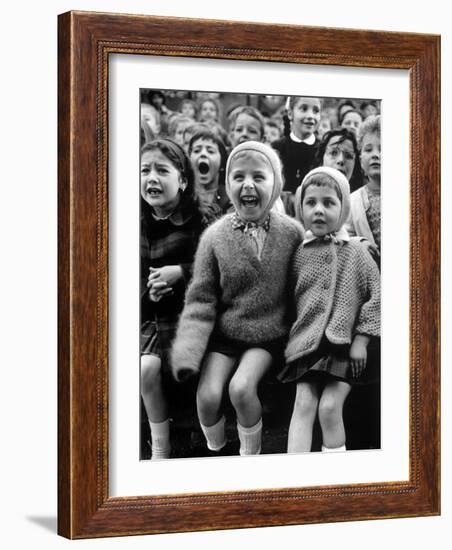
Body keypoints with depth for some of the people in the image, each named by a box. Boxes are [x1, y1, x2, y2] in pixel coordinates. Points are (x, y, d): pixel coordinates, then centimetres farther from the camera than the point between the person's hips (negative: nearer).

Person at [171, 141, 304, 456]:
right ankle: (216, 450, 16)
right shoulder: (215, 237, -8)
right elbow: (201, 299, -6)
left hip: (269, 335, -1)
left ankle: (250, 454, 3)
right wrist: (188, 351, -15)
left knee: (241, 387, -24)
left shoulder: (292, 232, -7)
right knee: (207, 395, -16)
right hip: (224, 334, 1)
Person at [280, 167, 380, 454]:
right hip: (307, 342, 2)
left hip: (345, 344, -2)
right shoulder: (300, 253, 5)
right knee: (304, 403, -8)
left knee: (330, 406, -12)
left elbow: (375, 295, -1)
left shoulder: (356, 252, -1)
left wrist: (361, 340, -5)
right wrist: (294, 335, 6)